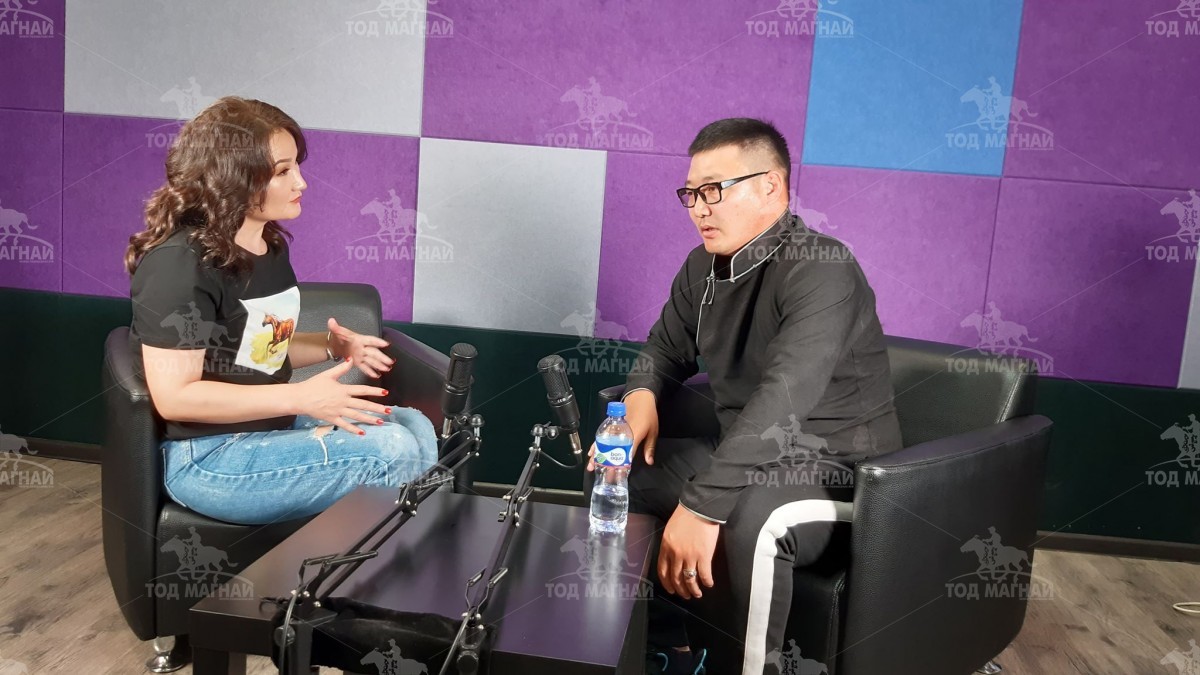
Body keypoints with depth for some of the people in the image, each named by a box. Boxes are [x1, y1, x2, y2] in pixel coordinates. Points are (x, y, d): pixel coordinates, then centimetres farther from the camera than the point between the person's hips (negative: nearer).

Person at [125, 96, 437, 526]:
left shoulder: (269, 246, 8)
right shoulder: (180, 264, -21)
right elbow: (174, 397, -24)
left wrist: (332, 346, 1)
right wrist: (300, 398, -26)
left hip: (269, 424, 9)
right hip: (207, 458, -9)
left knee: (415, 426, 0)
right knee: (394, 451, -19)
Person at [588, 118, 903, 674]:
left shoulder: (821, 270, -23)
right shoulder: (703, 266, 4)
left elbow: (785, 394, -36)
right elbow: (666, 349, 17)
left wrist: (701, 504, -42)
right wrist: (640, 395, -8)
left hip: (840, 470, -8)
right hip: (750, 458, 9)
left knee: (752, 519, -38)